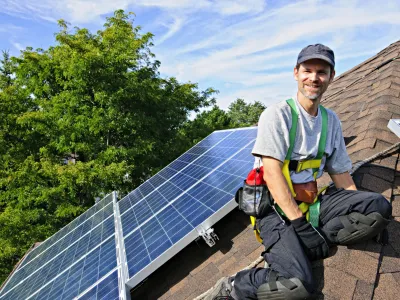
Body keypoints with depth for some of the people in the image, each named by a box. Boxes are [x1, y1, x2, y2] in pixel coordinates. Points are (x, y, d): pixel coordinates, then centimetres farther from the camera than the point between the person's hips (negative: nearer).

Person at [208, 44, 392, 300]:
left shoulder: (331, 120, 10)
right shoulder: (278, 114, -9)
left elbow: (341, 173, 12)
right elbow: (271, 172, -18)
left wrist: (367, 218, 3)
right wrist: (299, 222, -21)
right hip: (277, 207, -6)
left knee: (379, 205, -16)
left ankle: (306, 246, -13)